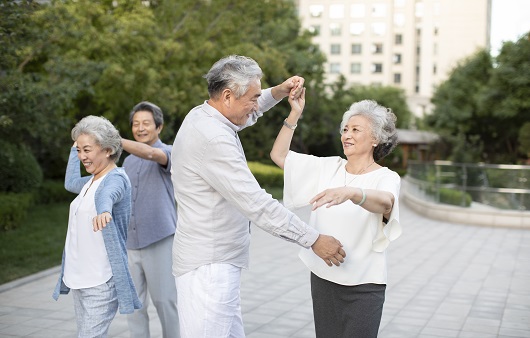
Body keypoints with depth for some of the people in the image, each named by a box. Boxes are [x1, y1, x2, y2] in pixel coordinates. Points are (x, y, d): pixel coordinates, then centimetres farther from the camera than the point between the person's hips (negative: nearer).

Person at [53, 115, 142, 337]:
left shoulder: (116, 179, -14)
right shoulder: (91, 181, 13)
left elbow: (108, 195, -39)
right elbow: (70, 183, 37)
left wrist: (103, 211, -61)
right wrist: (74, 149, 41)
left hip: (101, 281, -9)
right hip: (78, 277, 9)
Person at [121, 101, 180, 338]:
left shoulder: (168, 152, -5)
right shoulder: (129, 161, 15)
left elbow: (150, 153, -29)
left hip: (159, 240, -6)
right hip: (130, 242, 6)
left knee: (165, 300, 3)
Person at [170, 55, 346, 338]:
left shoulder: (202, 116, 7)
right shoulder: (212, 139, -23)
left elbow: (246, 113, 30)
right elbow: (257, 204, -26)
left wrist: (279, 92, 14)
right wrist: (313, 239, -20)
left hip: (218, 263, 10)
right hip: (208, 266, -10)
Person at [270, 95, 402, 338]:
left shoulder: (387, 178, -8)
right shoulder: (328, 167, 6)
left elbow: (385, 202, -32)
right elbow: (279, 156, 7)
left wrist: (351, 193, -52)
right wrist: (295, 114, -2)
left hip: (363, 284, -4)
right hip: (323, 278, 4)